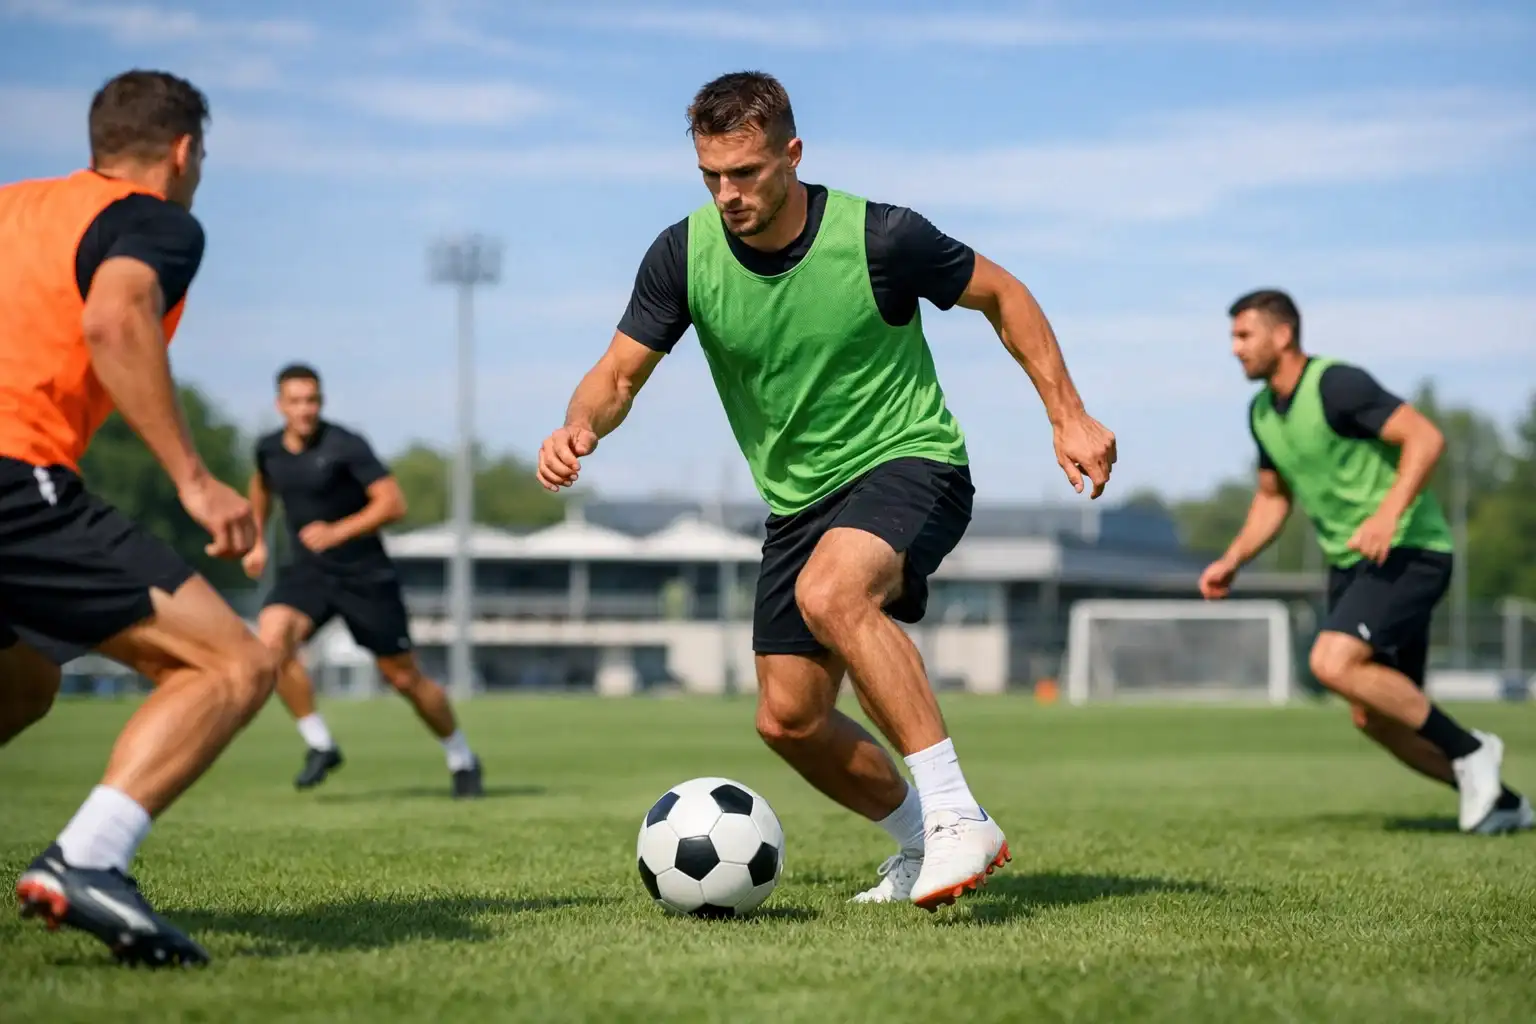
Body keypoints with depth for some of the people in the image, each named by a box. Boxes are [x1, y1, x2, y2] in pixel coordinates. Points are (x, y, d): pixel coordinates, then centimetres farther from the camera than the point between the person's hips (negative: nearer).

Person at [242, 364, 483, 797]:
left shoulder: (344, 446, -17)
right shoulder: (268, 449, 1)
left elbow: (393, 503, -22)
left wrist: (337, 532, -31)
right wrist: (257, 541, 20)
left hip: (365, 576, -4)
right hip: (306, 572, 4)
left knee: (405, 678, 2)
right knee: (272, 640, -25)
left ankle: (462, 760, 25)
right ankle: (320, 745, -10)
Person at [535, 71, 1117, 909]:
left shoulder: (879, 238, -19)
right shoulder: (684, 254, -9)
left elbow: (1000, 296, -3)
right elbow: (620, 372, -2)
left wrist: (1069, 417, -5)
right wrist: (580, 426, -25)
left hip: (908, 463, -6)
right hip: (797, 499, 6)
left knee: (829, 592, -37)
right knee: (788, 720, 4)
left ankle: (957, 817, -32)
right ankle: (923, 843, 28)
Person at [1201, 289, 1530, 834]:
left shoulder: (1336, 384, -16)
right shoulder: (1262, 413, 10)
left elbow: (1425, 437, -23)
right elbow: (1273, 497, 23)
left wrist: (1388, 514, -35)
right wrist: (1231, 561, 10)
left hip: (1407, 552, -9)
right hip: (1350, 564, 9)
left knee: (1332, 663, -27)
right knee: (1374, 717, 7)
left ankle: (1469, 751, -11)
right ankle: (1500, 803, 22)